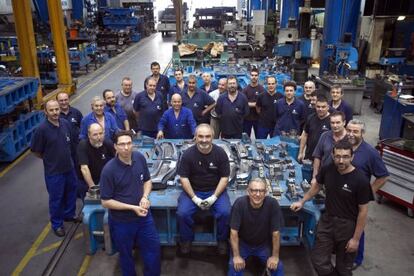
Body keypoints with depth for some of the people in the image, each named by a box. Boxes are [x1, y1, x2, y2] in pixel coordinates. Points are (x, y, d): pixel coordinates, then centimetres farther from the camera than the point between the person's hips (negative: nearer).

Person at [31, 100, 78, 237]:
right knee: (56, 198, 10)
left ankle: (69, 214, 45)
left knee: (71, 192, 22)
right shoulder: (41, 129, -21)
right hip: (53, 171, -5)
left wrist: (66, 157, 11)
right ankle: (57, 224, 30)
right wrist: (50, 159, 1)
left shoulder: (65, 123, -6)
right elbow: (36, 151, -11)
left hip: (69, 167, 5)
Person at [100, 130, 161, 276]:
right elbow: (105, 202, -17)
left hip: (144, 215, 4)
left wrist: (145, 197, -13)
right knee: (126, 256, 19)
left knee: (154, 249, 16)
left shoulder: (140, 158, -9)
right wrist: (132, 208, -22)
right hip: (121, 221, -4)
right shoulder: (109, 170, -23)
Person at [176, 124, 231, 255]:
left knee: (225, 212, -24)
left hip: (215, 190, 0)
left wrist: (214, 197, -15)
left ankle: (222, 240, 6)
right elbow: (183, 178, -8)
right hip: (193, 190, 0)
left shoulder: (220, 153, -9)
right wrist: (194, 198, -15)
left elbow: (225, 177, -5)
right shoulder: (188, 154, -11)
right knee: (182, 213, -22)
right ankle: (186, 240, 8)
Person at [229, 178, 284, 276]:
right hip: (242, 243, -1)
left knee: (278, 266, -14)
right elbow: (234, 232, -20)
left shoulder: (272, 204, -25)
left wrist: (275, 256, -14)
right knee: (234, 266, -22)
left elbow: (276, 232, -17)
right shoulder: (240, 203, -26)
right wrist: (236, 256, -21)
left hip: (264, 244, 1)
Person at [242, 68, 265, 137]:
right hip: (247, 118, 1)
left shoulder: (261, 89, -2)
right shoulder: (245, 89, 1)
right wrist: (255, 104, -12)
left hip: (258, 118, -1)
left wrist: (250, 104, -13)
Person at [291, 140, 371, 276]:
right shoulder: (328, 169, -10)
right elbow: (317, 185, 12)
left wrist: (356, 238, -11)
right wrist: (302, 201, 13)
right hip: (327, 220, 4)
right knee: (318, 261, 10)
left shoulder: (360, 180, -22)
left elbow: (363, 211, -14)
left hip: (348, 225, -4)